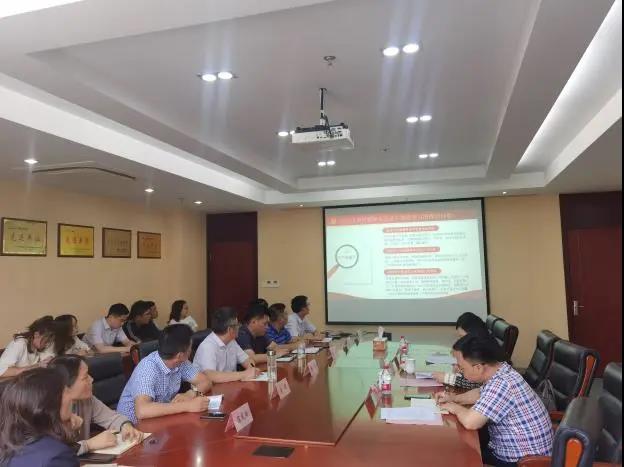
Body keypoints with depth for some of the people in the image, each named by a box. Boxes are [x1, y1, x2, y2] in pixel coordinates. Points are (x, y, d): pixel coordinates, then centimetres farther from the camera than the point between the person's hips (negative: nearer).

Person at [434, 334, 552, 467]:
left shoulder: (501, 384, -30)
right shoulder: (499, 372, -1)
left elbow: (470, 422, -34)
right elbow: (481, 393, 21)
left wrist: (455, 407, -14)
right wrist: (454, 398, 7)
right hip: (514, 451, 8)